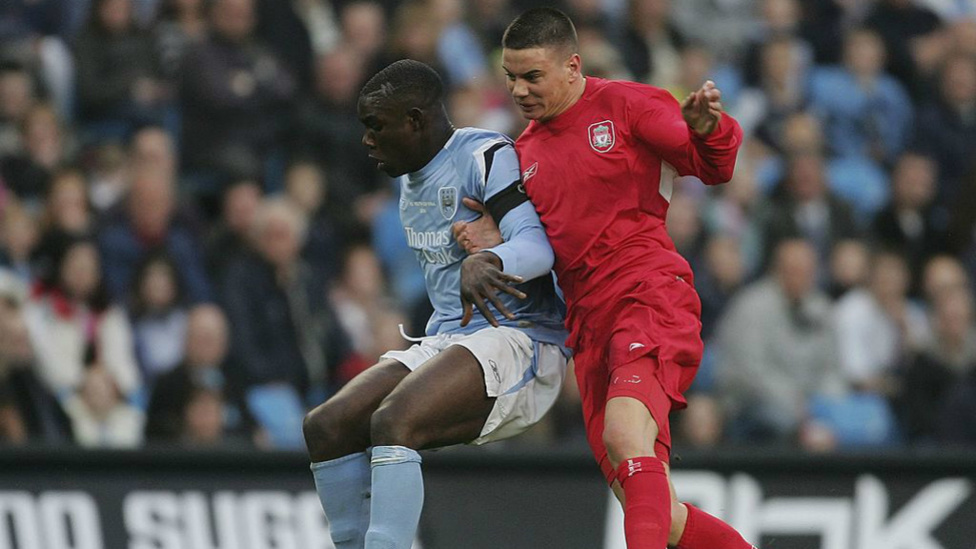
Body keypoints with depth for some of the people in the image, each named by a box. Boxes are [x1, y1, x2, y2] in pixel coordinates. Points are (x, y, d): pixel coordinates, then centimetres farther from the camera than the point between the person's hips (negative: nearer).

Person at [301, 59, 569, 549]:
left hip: (519, 341, -9)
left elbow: (537, 246, -25)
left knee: (392, 421, -31)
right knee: (326, 427, -7)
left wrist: (484, 262, -43)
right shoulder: (411, 177, 17)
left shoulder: (487, 157, -11)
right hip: (444, 342, 9)